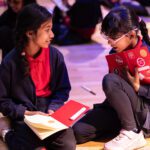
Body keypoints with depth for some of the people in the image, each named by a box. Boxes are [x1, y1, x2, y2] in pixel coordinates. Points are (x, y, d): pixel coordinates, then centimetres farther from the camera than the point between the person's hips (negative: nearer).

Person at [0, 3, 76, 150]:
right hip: (24, 117, -2)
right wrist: (26, 113, -15)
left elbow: (63, 90, 6)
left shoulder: (55, 55, -1)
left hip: (51, 114, 2)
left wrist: (52, 109, -12)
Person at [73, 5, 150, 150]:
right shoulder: (115, 53, 3)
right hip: (121, 111, 6)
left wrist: (138, 87, -24)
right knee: (78, 132, -15)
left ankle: (132, 134, -18)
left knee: (110, 80, -29)